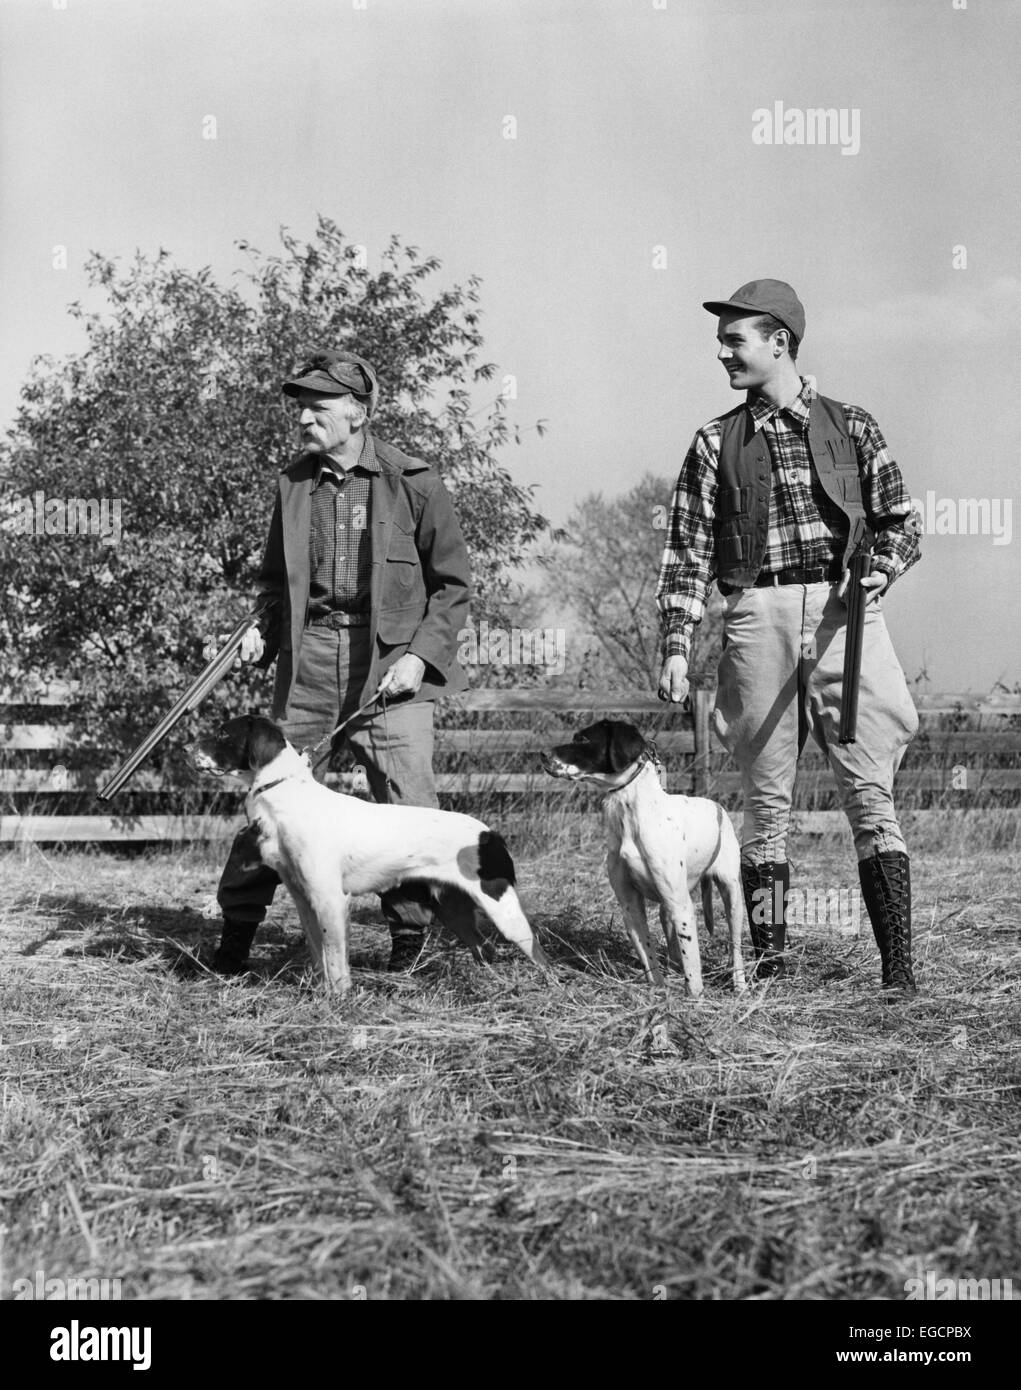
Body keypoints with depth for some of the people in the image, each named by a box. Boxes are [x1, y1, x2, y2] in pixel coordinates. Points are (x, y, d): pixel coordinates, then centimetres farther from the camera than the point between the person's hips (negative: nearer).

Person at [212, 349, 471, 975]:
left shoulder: (413, 482, -2)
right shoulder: (294, 482, 9)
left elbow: (452, 583, 2)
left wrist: (419, 654, -9)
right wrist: (267, 629, 3)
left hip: (391, 660, -3)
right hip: (308, 658, 3)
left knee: (408, 801, -6)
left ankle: (410, 932, 10)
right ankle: (239, 920, 17)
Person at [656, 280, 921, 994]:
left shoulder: (851, 426, 11)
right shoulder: (717, 442, 13)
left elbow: (901, 523, 13)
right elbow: (688, 551, 8)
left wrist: (878, 571, -9)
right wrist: (676, 646, -1)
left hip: (844, 614, -1)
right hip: (758, 618, 1)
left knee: (871, 793, -7)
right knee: (767, 797, 3)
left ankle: (898, 962, -6)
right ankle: (770, 959, 10)